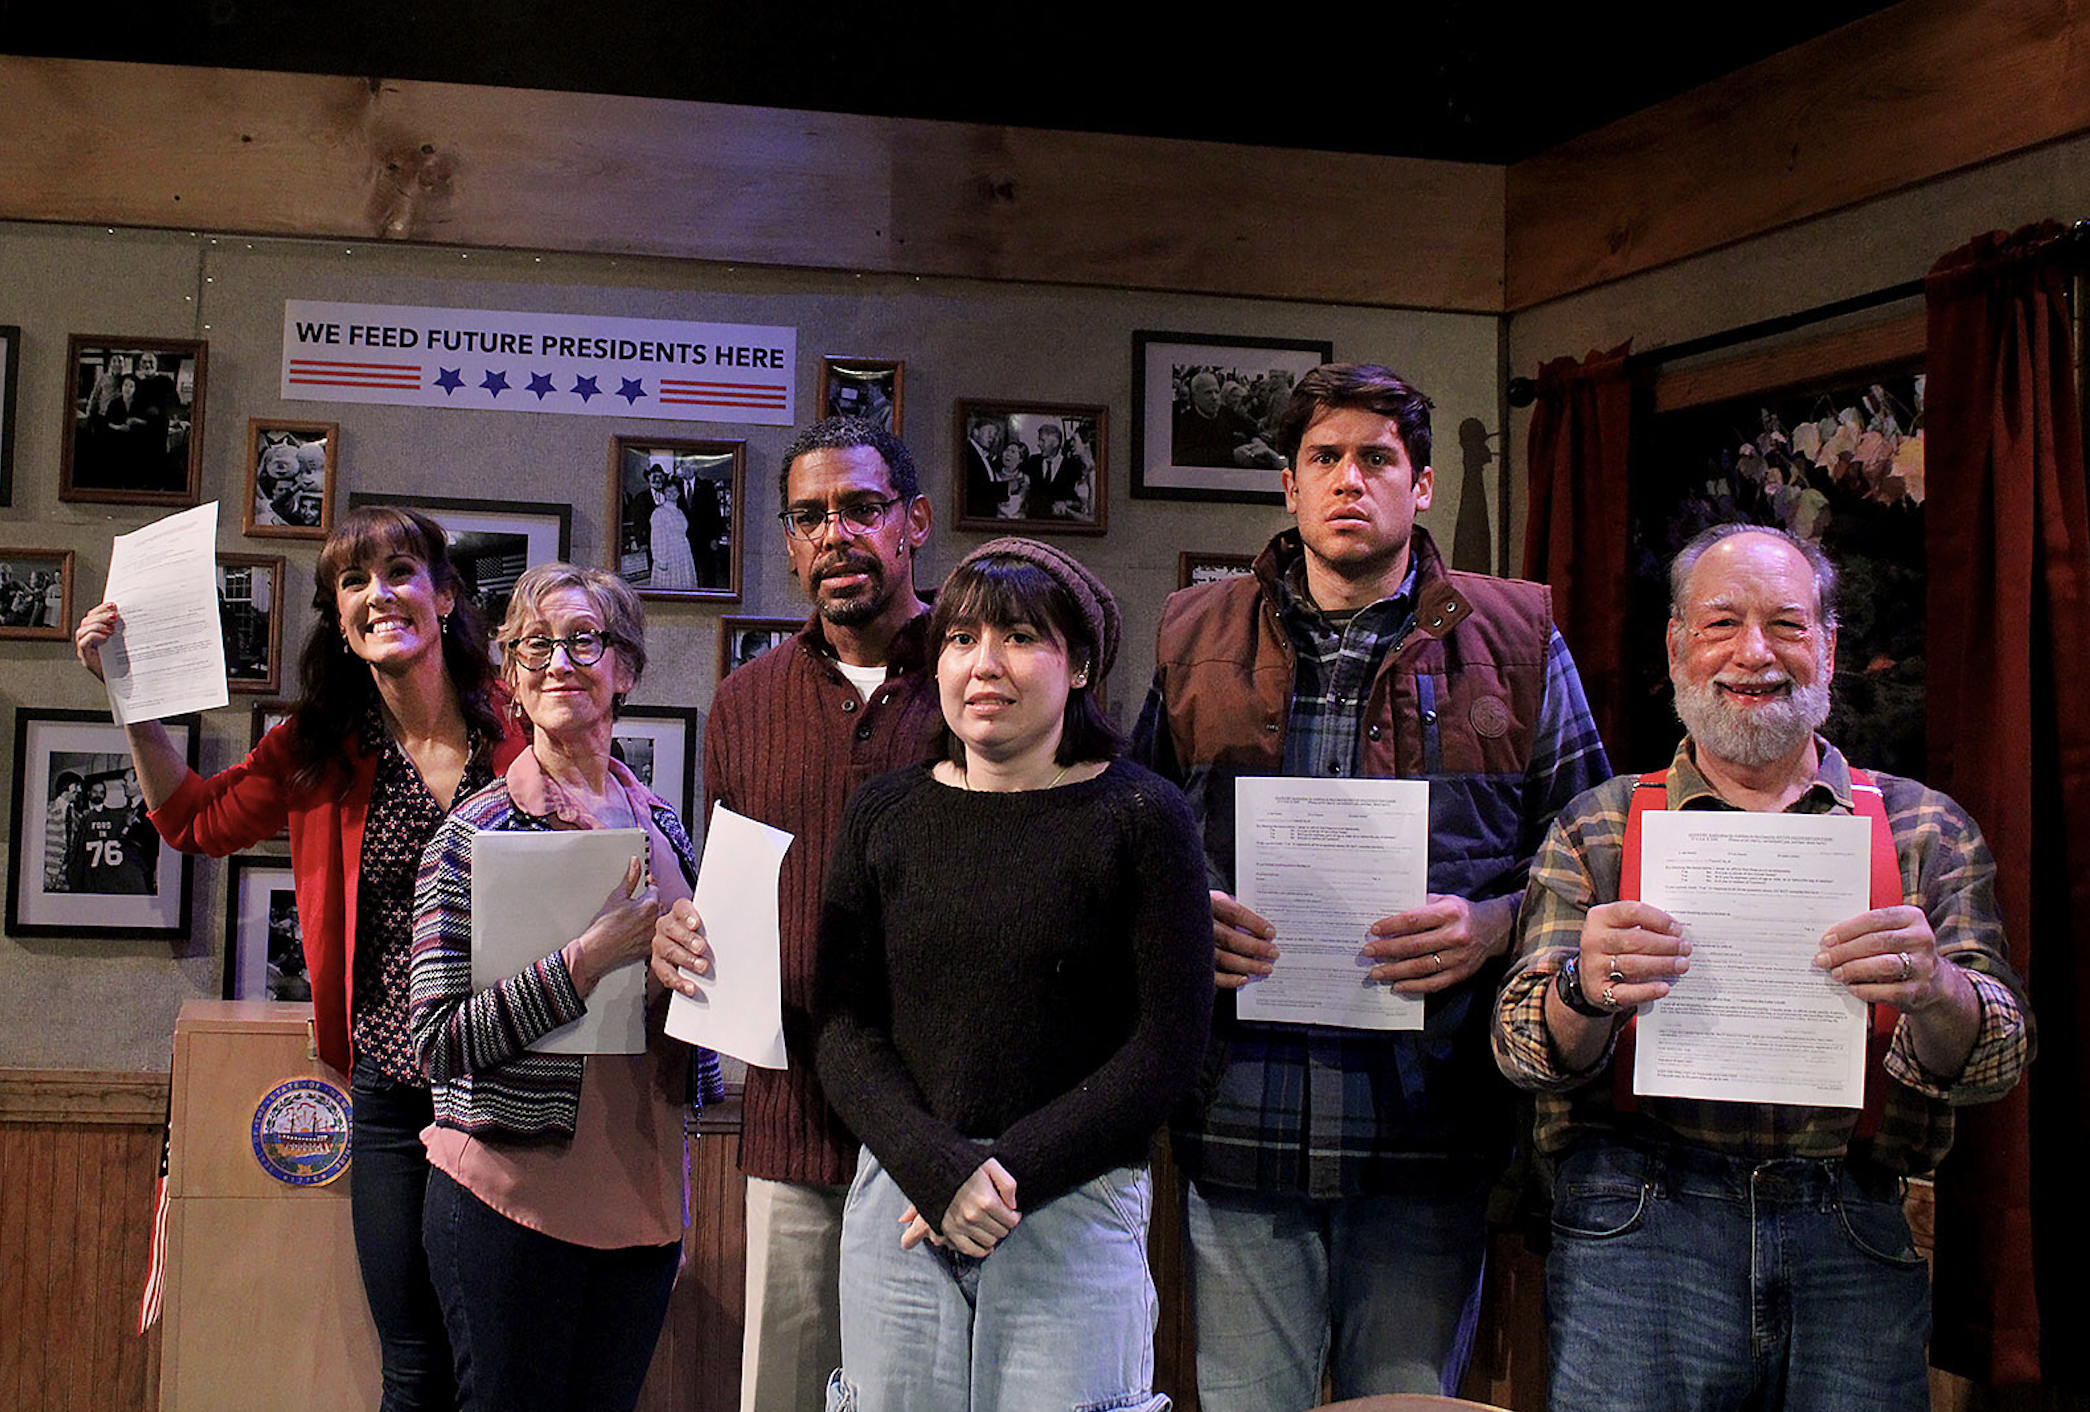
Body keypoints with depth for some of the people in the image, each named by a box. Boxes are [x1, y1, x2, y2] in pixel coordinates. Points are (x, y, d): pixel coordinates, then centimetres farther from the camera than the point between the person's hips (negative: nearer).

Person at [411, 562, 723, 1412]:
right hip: (514, 1196, -5)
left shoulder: (660, 823, 7)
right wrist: (587, 959, -22)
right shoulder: (476, 831, -8)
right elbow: (439, 1041, -14)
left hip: (641, 1198, 5)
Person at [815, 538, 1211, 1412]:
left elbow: (1170, 1045, -6)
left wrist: (1009, 1175, -12)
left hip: (1073, 1217, -2)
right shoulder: (882, 815, 6)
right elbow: (844, 1028, 3)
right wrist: (941, 1171, -12)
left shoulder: (1139, 817, -3)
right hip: (897, 1207, 3)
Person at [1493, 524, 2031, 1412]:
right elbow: (1526, 1050, 2)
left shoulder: (1924, 829, 11)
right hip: (1640, 1231, -1)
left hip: (1855, 1240, 1)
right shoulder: (1597, 828, 10)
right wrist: (1586, 992, -22)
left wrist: (1933, 988, -23)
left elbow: (1994, 1055, 1)